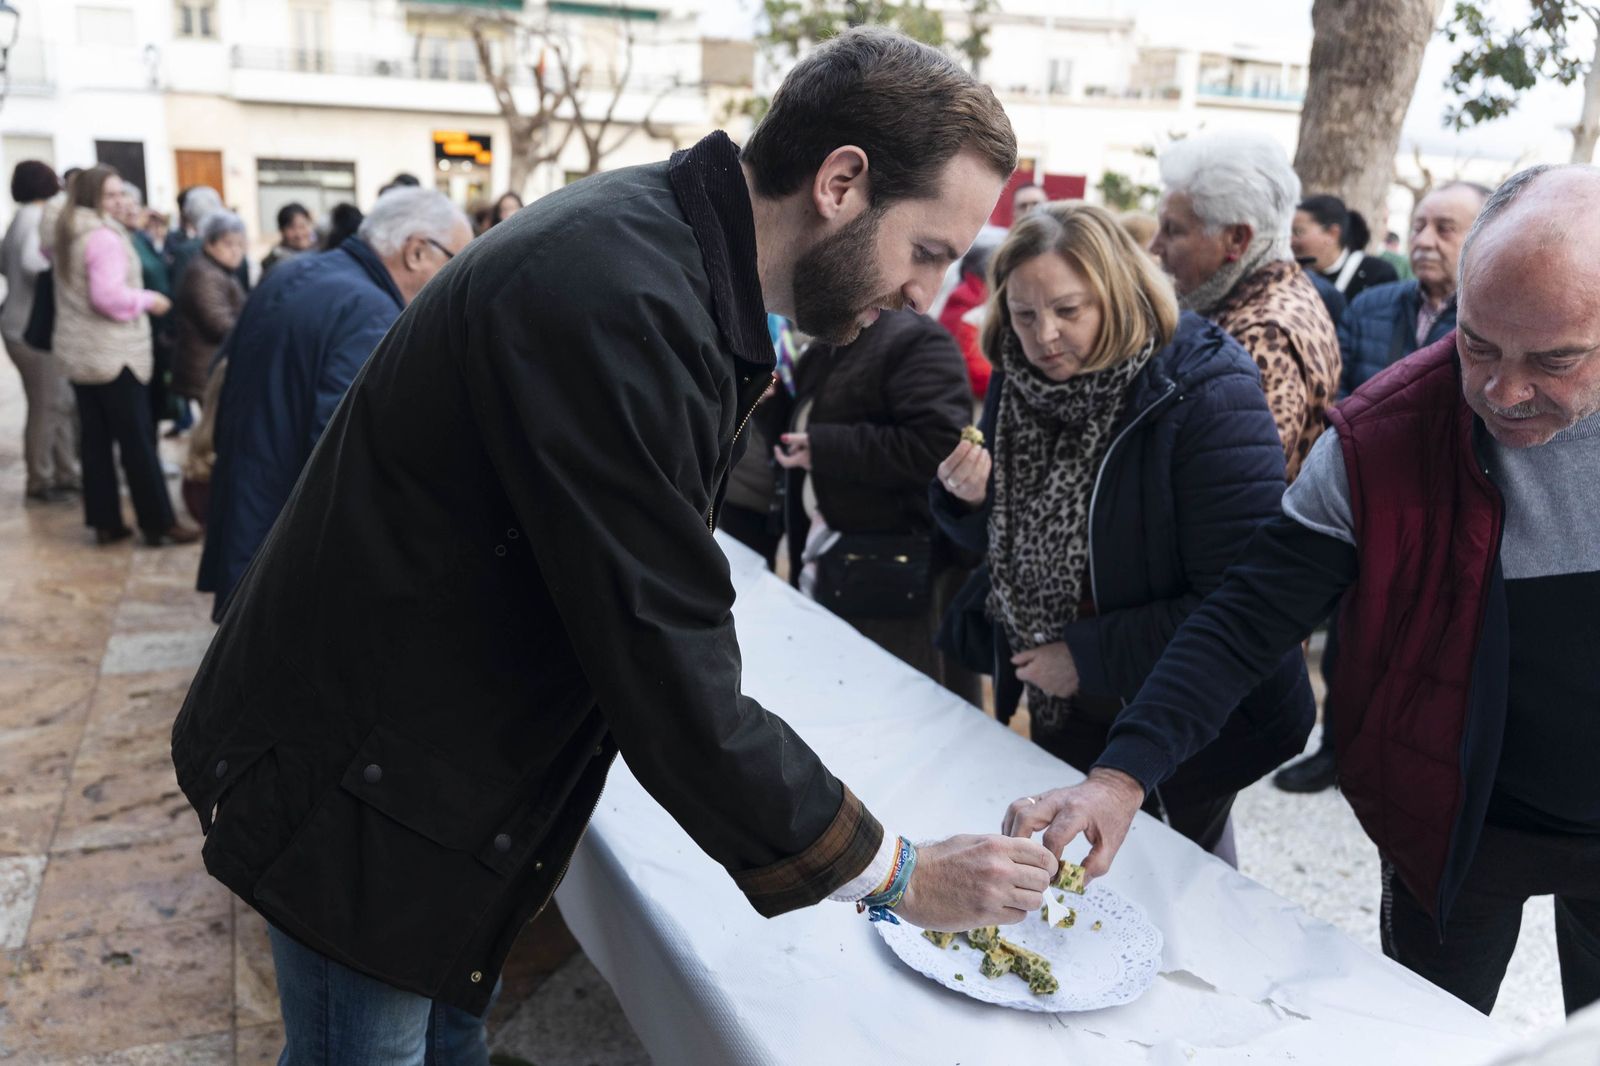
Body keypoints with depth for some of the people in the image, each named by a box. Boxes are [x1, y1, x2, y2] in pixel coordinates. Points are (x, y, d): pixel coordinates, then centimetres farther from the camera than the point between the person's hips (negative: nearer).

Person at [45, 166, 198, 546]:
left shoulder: (64, 234, 13)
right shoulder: (105, 237, -16)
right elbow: (108, 296, -24)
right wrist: (148, 300, -10)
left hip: (77, 353, 9)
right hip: (114, 354, -9)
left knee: (96, 440, 10)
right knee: (138, 441, -4)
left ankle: (105, 522, 13)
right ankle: (159, 523, 1)